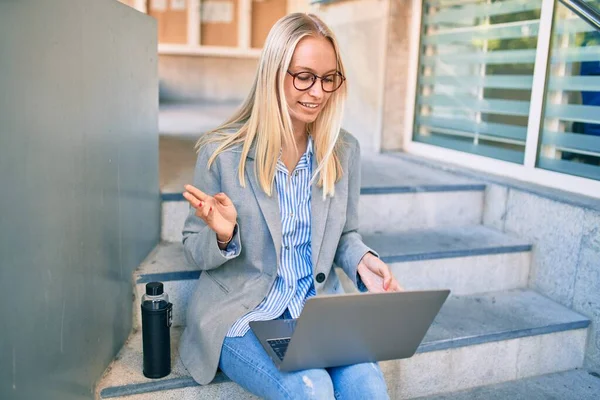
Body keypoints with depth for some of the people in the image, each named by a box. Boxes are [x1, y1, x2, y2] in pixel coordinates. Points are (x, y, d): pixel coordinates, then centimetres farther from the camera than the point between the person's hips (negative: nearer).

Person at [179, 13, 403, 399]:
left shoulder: (345, 151, 1)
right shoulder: (222, 151, -10)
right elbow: (196, 251, -1)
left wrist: (362, 260, -9)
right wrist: (223, 235, -24)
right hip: (242, 315, -3)